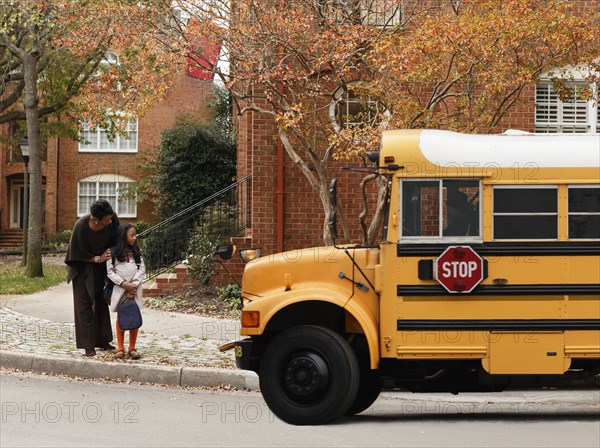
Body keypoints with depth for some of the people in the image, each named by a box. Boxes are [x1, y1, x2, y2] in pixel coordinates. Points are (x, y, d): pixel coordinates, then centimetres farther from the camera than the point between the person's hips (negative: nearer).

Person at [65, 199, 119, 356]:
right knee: (85, 303, -1)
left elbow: (116, 239, -3)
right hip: (83, 266, -5)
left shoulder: (111, 218, -22)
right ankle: (88, 345, 3)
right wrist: (98, 259, -19)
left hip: (100, 267, 5)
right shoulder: (81, 226, -32)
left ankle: (102, 340, 23)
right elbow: (79, 254, -21)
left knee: (101, 302, 13)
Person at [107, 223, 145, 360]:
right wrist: (124, 284, -14)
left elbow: (142, 269, 2)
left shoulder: (136, 251, 7)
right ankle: (120, 347, 12)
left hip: (135, 288, 2)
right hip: (119, 289, -2)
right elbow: (110, 271, -6)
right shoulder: (113, 252, -3)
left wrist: (134, 285, -10)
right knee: (121, 318, 6)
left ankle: (132, 348, 10)